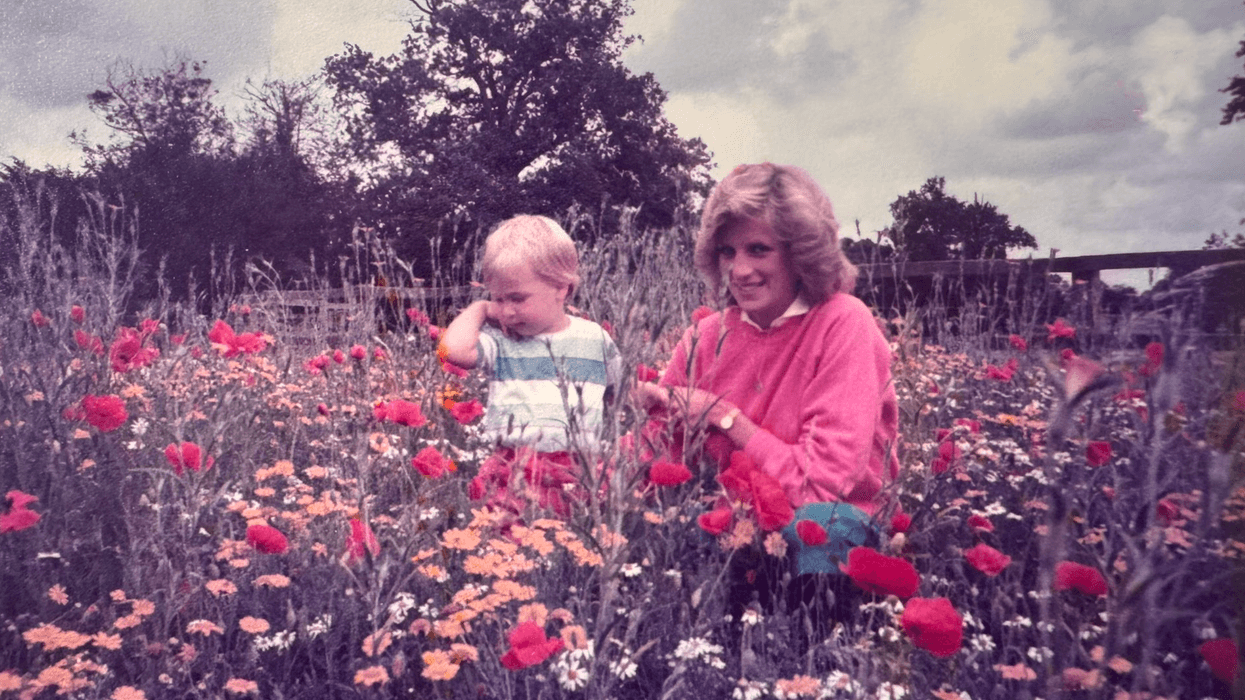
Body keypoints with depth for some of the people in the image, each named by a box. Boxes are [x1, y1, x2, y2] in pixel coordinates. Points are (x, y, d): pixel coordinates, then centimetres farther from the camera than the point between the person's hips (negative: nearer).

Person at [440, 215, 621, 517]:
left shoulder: (595, 339, 12)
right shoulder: (501, 341, 4)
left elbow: (623, 394, 25)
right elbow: (454, 348, -15)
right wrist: (480, 309, 1)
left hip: (582, 476, 2)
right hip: (516, 477, -1)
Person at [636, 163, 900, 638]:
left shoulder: (843, 324, -12)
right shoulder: (709, 335, 1)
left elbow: (823, 481, -18)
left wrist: (723, 416, -15)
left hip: (834, 520, -4)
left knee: (815, 527, -34)